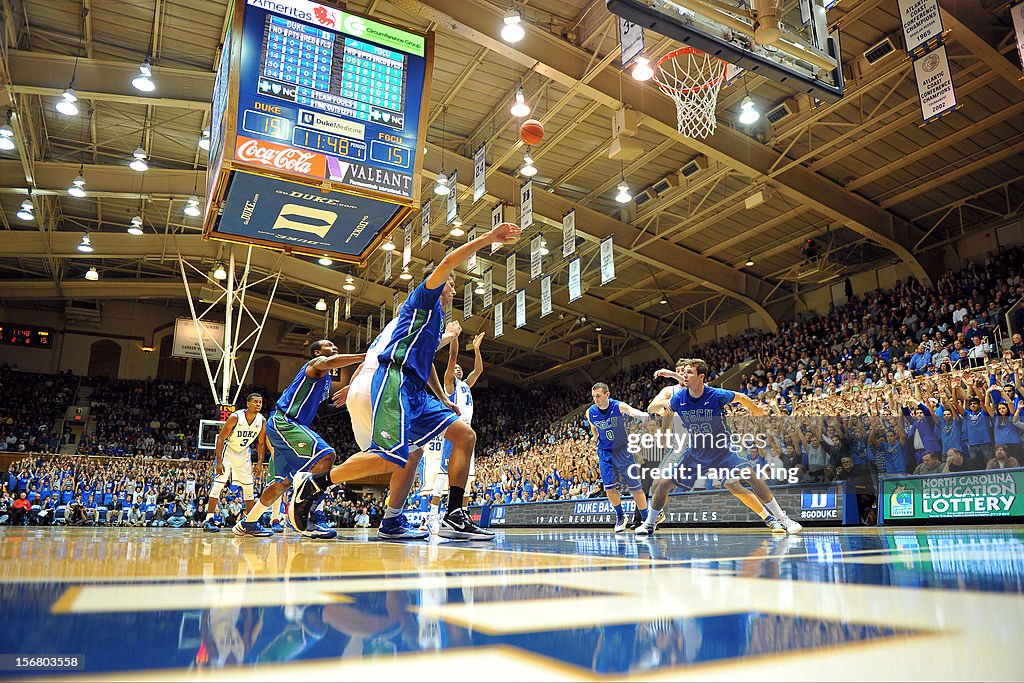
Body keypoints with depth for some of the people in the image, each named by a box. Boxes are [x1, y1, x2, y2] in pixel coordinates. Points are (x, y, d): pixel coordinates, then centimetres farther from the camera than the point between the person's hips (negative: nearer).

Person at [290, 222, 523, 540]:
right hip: (395, 380, -10)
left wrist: (444, 400, 34)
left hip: (415, 391, 10)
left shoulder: (436, 317, 32)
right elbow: (447, 263, -9)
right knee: (392, 458, -26)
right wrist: (488, 238, -10)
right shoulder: (424, 298, 8)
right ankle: (313, 484, -10)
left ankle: (453, 517, -4)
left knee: (465, 435, 0)